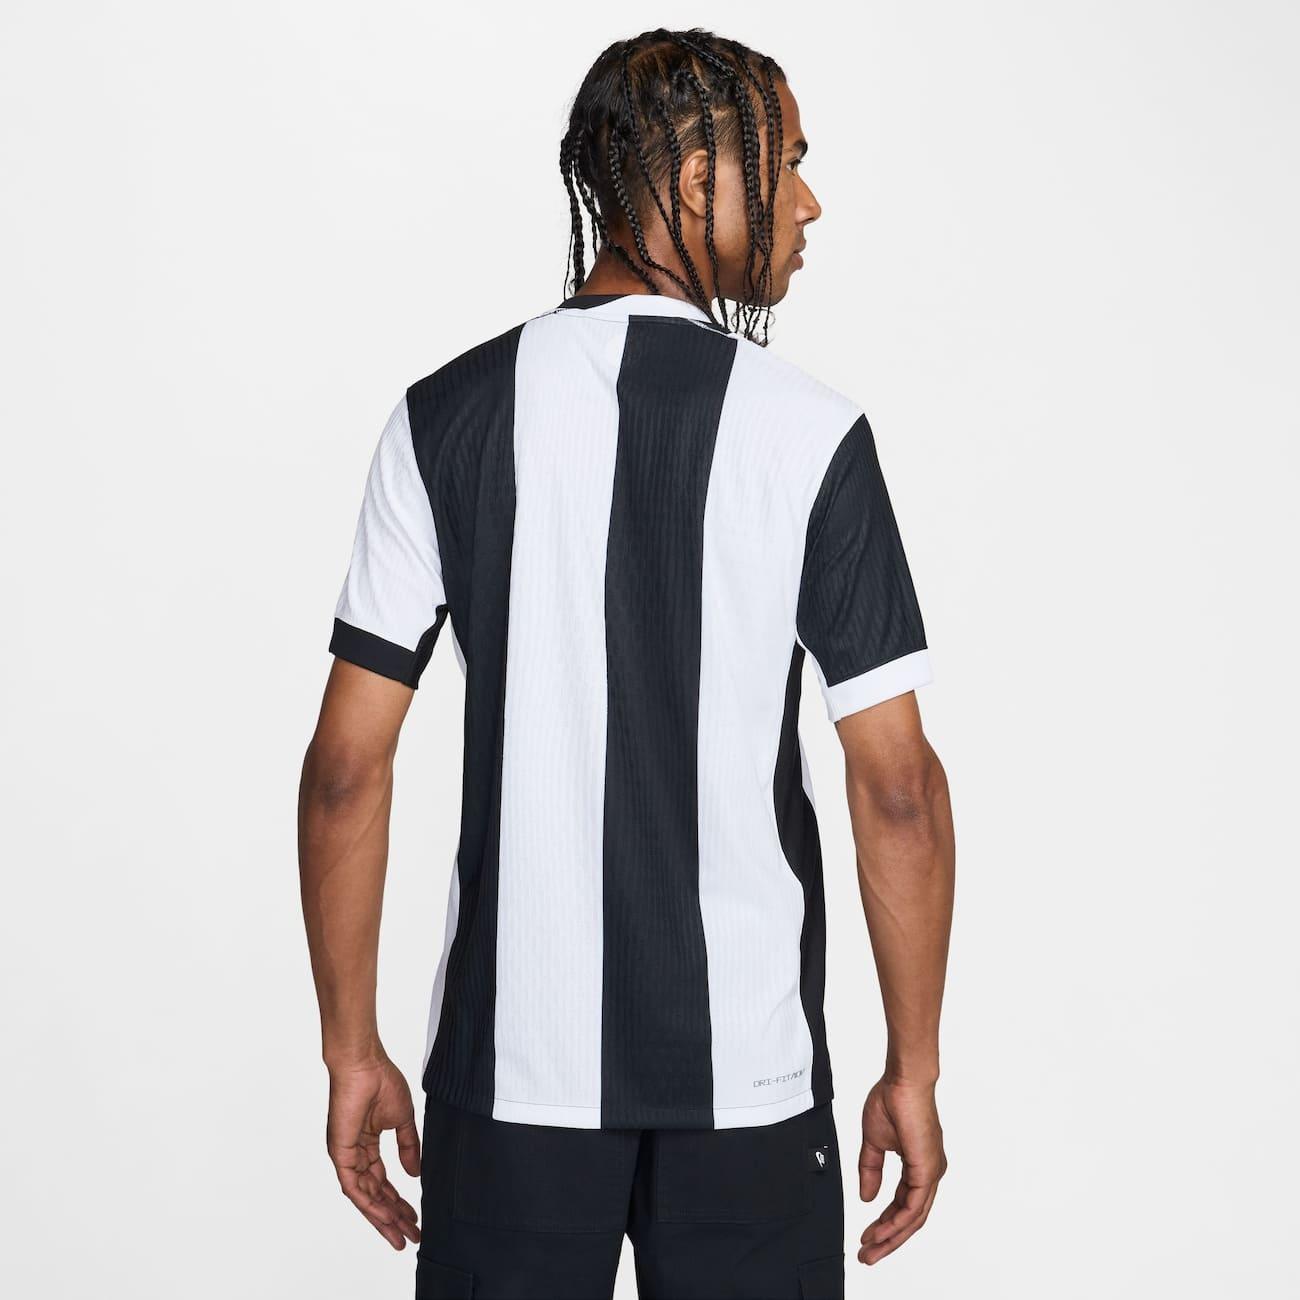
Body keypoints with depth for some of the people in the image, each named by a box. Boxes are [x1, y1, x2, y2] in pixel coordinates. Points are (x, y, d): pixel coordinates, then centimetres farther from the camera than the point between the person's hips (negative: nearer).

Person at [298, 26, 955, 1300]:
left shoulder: (448, 415, -3)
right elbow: (898, 787, -9)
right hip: (744, 1058, -1)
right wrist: (913, 1068, 2)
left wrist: (351, 1050, 5)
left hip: (515, 1055, 2)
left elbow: (346, 764, -4)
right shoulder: (810, 433, -9)